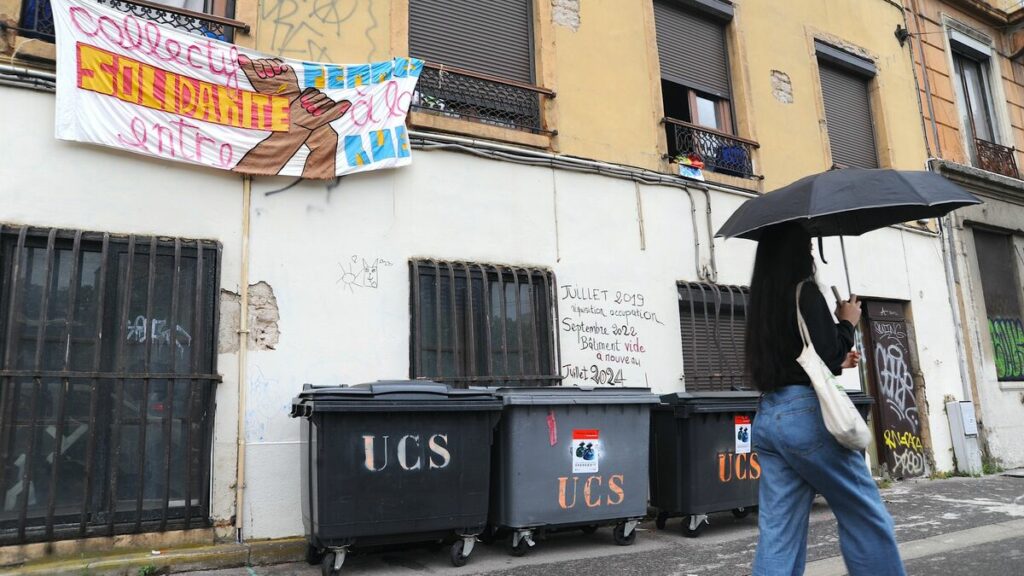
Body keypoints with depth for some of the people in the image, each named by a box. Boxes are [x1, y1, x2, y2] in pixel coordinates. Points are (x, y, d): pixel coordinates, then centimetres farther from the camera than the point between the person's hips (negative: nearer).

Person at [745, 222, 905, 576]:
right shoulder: (805, 292, -7)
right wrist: (847, 322, 5)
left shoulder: (762, 301, 16)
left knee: (778, 535, 6)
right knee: (867, 516, 7)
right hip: (806, 414, -8)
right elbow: (826, 357, -12)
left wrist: (836, 362, 28)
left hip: (767, 418, 8)